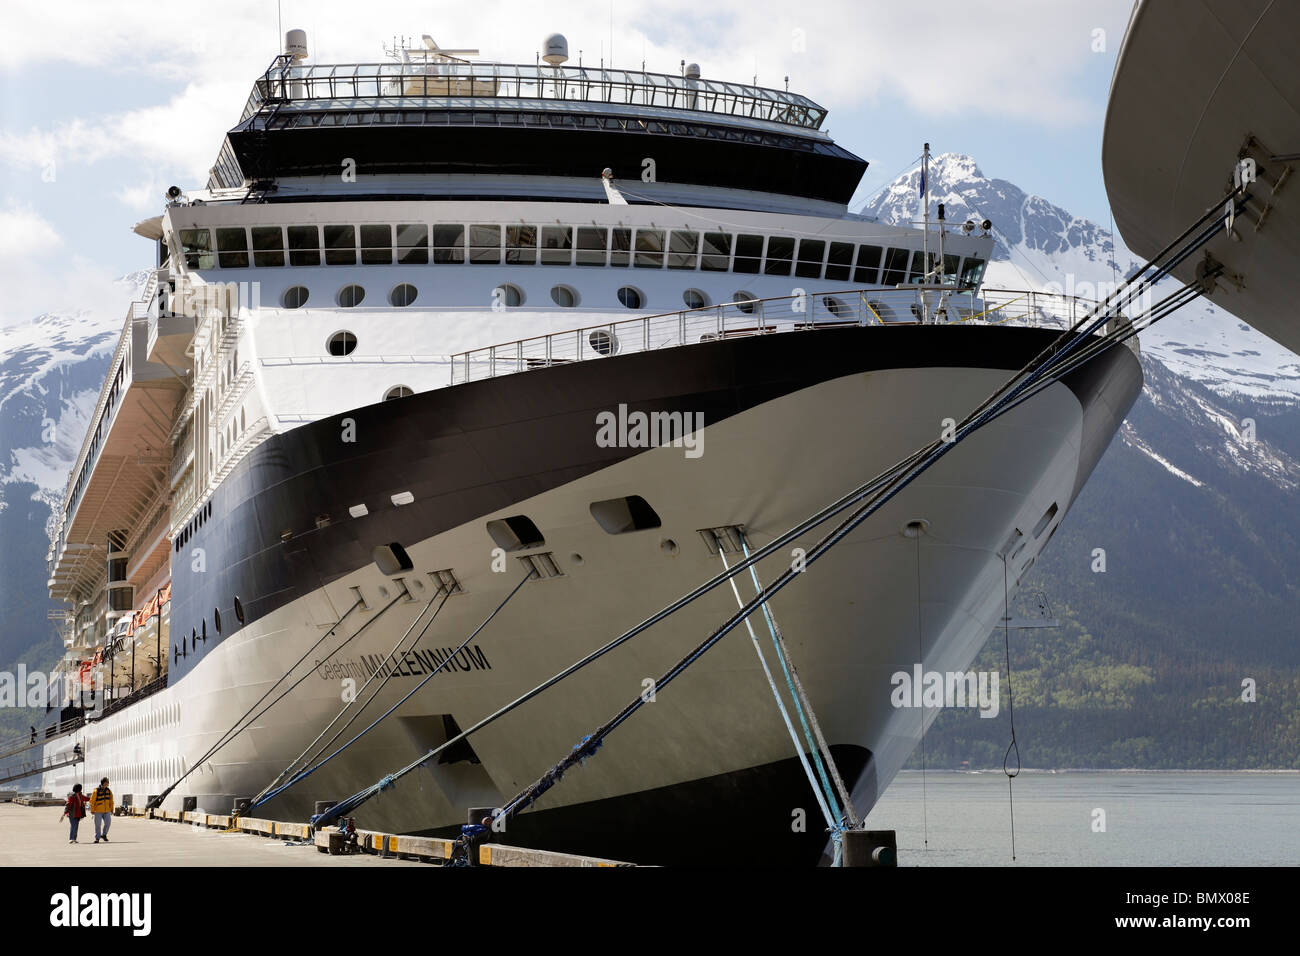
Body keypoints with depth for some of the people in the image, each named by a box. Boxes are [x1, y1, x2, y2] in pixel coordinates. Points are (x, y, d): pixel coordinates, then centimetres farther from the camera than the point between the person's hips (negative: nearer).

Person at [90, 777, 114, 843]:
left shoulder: (109, 791, 6)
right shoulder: (96, 791, -9)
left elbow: (111, 801, 15)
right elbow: (92, 801, -7)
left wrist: (111, 810, 12)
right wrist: (92, 810, -8)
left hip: (107, 811, 4)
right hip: (98, 811, -4)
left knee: (108, 822, -8)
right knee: (97, 825, -2)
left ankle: (104, 835, 13)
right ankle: (97, 838, 9)